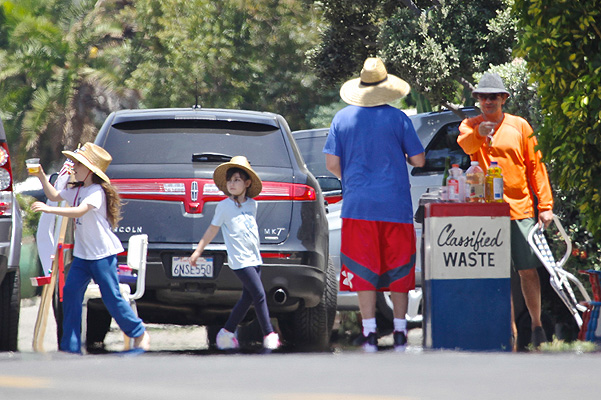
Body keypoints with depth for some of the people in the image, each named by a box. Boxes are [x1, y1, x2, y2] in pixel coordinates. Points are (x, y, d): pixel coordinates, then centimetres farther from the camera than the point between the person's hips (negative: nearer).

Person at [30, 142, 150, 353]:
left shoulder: (97, 192, -18)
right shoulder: (76, 190, 10)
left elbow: (79, 211, -34)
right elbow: (55, 196, 26)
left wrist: (48, 209, -41)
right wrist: (42, 177, 12)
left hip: (103, 253, -8)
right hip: (82, 254, 8)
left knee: (111, 297, -3)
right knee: (70, 293, -1)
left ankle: (140, 334, 16)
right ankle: (70, 347, 1)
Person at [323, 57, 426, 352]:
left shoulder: (343, 118, 2)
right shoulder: (397, 118, -3)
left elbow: (332, 163, 0)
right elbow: (418, 160, 0)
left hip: (358, 204, 1)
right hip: (396, 204, -1)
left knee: (364, 270, 1)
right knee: (398, 269, 7)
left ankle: (369, 332, -5)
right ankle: (399, 332, 6)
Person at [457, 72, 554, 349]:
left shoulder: (520, 126, 8)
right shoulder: (470, 126, 8)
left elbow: (535, 166, 8)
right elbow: (465, 143, -16)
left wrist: (545, 205, 1)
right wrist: (478, 133, -40)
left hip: (520, 210, 0)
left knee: (528, 271, -1)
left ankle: (536, 325, 13)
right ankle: (509, 329, 7)